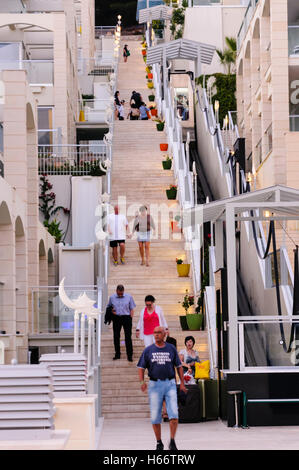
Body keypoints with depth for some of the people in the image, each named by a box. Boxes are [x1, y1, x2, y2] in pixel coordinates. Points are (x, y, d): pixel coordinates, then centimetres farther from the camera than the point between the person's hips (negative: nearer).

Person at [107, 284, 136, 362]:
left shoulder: (129, 297, 3)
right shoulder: (112, 297, 6)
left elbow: (132, 309, 5)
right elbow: (108, 307, 18)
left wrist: (130, 318, -4)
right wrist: (111, 311, -3)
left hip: (126, 317, -2)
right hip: (116, 318, 2)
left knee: (128, 337, -6)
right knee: (116, 336, 4)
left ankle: (130, 355, -3)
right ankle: (117, 354, 15)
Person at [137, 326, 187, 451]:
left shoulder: (171, 349, 7)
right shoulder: (148, 350, 5)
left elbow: (179, 366, 13)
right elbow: (141, 367, 6)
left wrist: (182, 383, 8)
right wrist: (142, 382, -11)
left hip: (170, 384, 0)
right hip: (155, 385, 0)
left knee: (174, 414, -12)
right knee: (155, 417, 1)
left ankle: (172, 442, -4)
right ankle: (159, 443, 14)